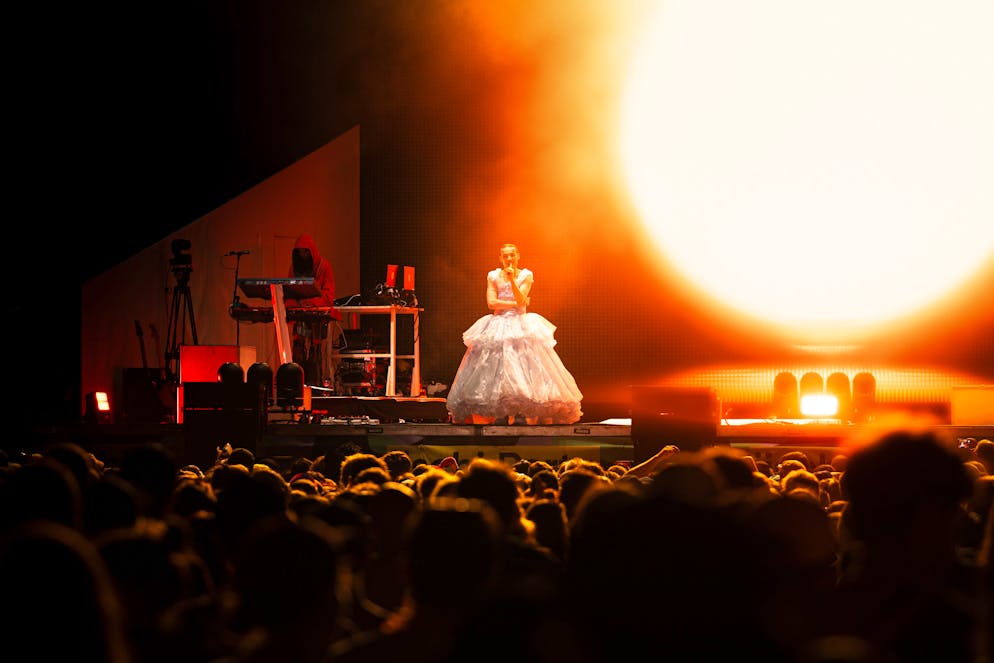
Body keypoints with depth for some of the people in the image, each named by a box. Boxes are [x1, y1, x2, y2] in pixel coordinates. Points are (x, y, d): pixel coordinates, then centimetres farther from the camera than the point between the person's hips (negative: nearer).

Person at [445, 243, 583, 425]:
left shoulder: (526, 275, 4)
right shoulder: (493, 276, 6)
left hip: (521, 326, -1)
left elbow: (521, 300, -9)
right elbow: (491, 303, -4)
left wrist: (512, 280, -18)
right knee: (496, 368, -9)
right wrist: (515, 303, -7)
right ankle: (500, 415, -8)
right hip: (498, 326, 1)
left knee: (523, 365, -12)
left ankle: (521, 414, -12)